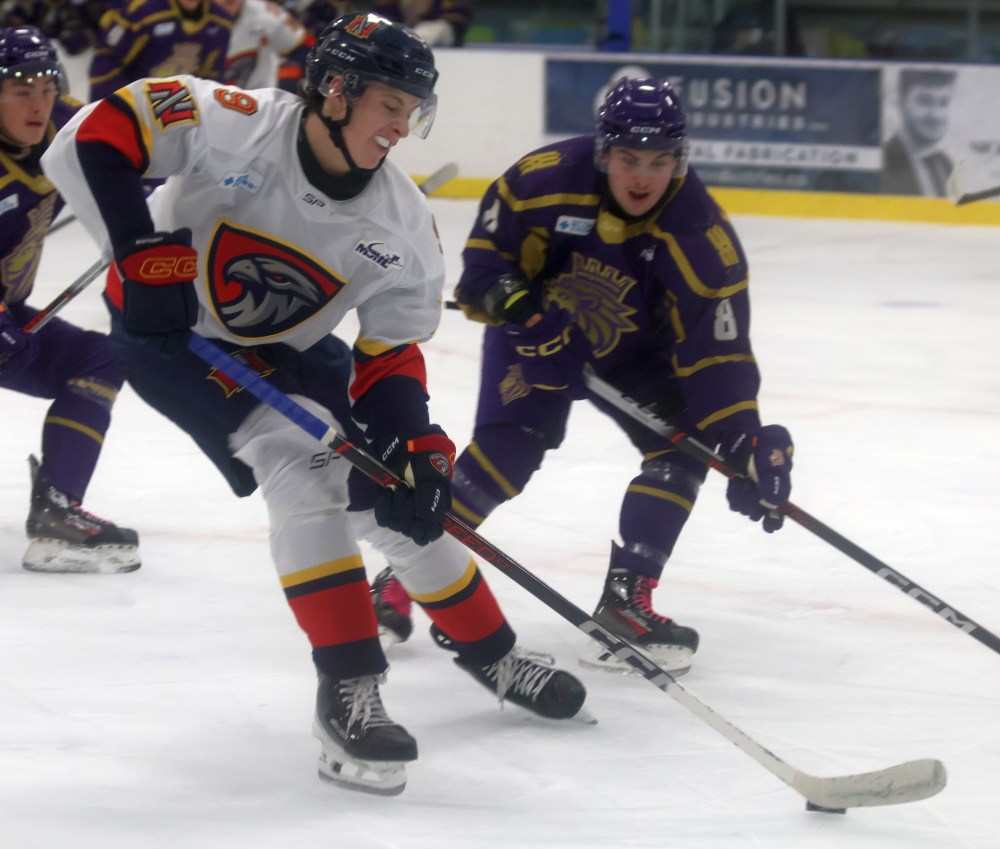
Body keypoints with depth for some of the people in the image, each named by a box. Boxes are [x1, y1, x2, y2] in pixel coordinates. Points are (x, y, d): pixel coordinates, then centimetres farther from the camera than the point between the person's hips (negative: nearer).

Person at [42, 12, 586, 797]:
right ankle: (348, 692, -22)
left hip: (288, 349, 6)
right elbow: (91, 143, -30)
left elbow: (391, 356, -7)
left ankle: (490, 653, 29)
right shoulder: (234, 126, -28)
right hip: (169, 329, -6)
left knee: (403, 500, 4)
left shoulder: (402, 225, -13)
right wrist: (142, 251, -36)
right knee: (304, 464, -26)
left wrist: (417, 447, -22)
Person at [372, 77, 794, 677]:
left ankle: (625, 603, -11)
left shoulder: (703, 238, -27)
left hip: (635, 355, 2)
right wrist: (513, 302, -29)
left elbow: (717, 352, -27)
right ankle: (398, 582, -9)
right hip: (536, 331, -2)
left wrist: (745, 444, -36)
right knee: (508, 448, -19)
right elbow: (487, 253, -11)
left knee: (682, 450, -18)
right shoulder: (546, 178, -27)